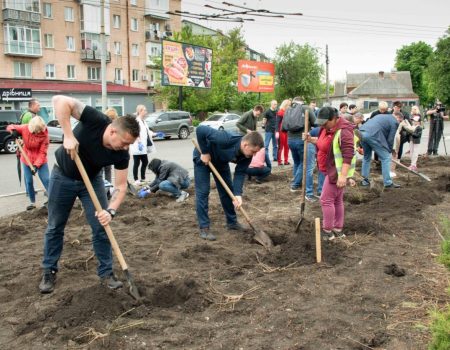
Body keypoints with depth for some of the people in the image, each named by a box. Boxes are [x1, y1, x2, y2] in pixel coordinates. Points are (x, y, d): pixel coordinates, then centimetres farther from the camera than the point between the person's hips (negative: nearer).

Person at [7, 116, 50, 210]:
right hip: (26, 160, 3)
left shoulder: (44, 134, -21)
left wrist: (36, 165, -29)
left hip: (40, 161, -3)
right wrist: (13, 130, -23)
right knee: (28, 181, 8)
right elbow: (9, 127, 2)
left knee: (46, 180, -7)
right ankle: (32, 202, 21)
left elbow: (43, 152, -21)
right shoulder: (24, 128, -14)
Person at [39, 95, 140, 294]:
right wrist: (68, 135, -43)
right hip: (63, 177, -2)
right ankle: (49, 272, 24)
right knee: (55, 227, 9)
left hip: (92, 180, 2)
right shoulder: (96, 121, -34)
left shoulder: (121, 154, -24)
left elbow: (121, 186, -19)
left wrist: (111, 211, -35)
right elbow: (60, 101, -38)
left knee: (101, 227, -3)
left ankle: (105, 272, 12)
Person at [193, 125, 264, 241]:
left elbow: (240, 173, -18)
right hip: (203, 158, -6)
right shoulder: (226, 140, -43)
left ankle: (232, 222, 22)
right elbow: (200, 130, -40)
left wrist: (238, 194, -30)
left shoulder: (247, 155, -22)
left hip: (221, 161, 6)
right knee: (202, 192, -9)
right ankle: (204, 228, -4)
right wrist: (205, 152, -32)